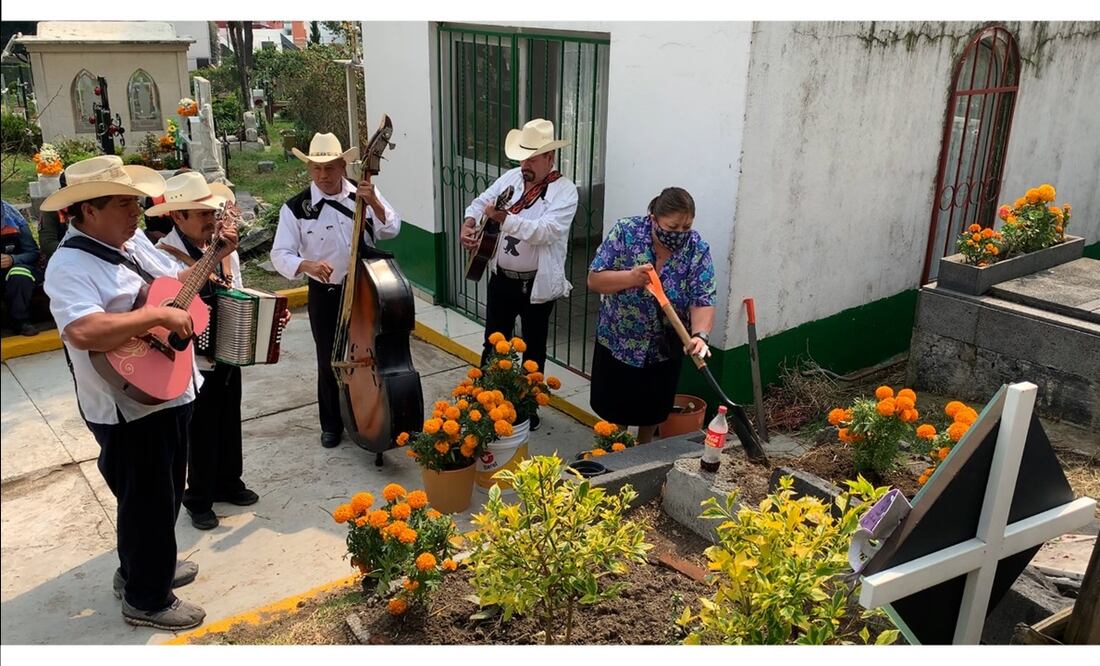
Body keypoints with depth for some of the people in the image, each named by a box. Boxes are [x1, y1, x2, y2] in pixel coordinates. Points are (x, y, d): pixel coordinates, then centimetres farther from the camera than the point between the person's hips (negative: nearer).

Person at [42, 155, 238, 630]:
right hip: (129, 408, -9)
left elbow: (174, 281, 19)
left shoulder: (133, 240, 5)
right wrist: (159, 314, -35)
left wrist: (217, 255, 5)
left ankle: (145, 567, 45)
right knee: (148, 502, 7)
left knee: (163, 494, 24)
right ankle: (146, 599, 27)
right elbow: (82, 332, -40)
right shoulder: (70, 266, -24)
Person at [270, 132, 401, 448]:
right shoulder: (296, 207, -12)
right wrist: (306, 264, -34)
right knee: (330, 360, 9)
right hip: (325, 294, -1)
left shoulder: (364, 193, -6)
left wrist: (373, 202, -29)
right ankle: (332, 423, 28)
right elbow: (280, 255, -15)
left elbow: (392, 230, -13)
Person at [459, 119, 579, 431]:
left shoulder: (565, 190, -14)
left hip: (537, 285, -4)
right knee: (493, 343, 15)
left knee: (533, 348, 12)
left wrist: (505, 219, -36)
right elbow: (481, 202, 7)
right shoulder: (511, 177, 3)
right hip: (501, 278, 5)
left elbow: (546, 230, -27)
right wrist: (469, 223, -15)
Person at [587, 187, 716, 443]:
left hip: (665, 347, 2)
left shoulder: (698, 249, -14)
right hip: (618, 341, -1)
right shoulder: (626, 232, -17)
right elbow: (594, 280, -16)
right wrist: (631, 277, -33)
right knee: (614, 407, 12)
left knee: (653, 411, 18)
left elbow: (703, 301, -18)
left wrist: (700, 335, -37)